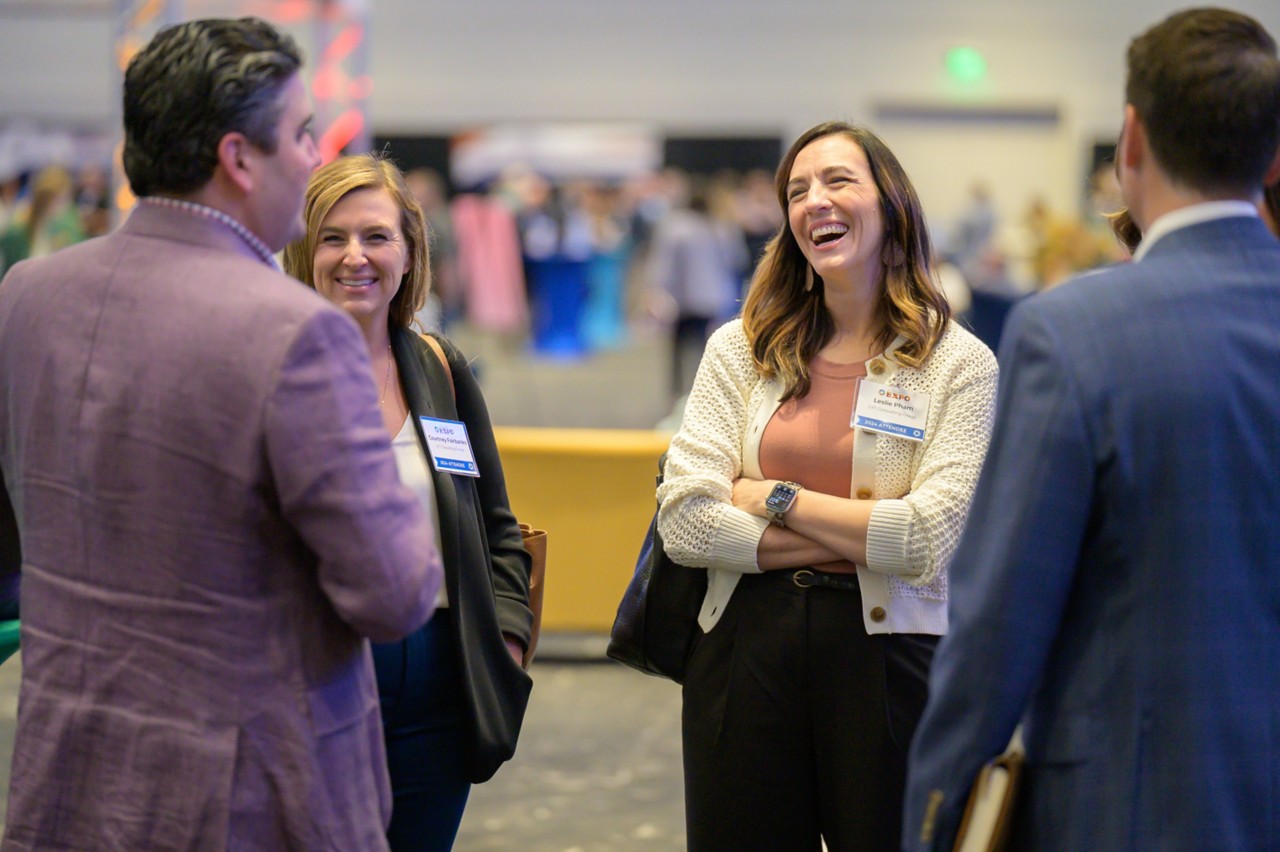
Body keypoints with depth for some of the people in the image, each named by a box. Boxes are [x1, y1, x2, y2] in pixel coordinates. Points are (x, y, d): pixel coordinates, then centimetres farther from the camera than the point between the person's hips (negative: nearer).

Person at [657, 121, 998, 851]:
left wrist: (777, 498, -8)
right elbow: (684, 522, -5)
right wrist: (857, 537, -9)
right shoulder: (741, 350, 6)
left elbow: (929, 542, -13)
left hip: (886, 654, -2)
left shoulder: (960, 364, -1)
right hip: (745, 650, 2)